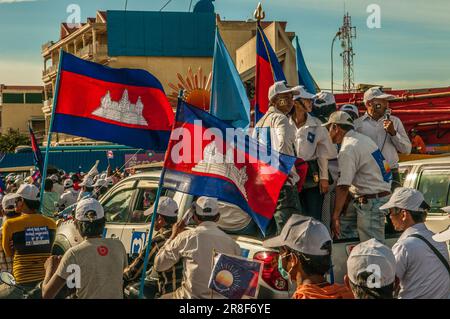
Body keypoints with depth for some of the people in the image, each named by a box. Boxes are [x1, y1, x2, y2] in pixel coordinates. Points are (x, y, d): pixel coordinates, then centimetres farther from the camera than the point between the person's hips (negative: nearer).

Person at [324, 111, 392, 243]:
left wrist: (335, 217, -17)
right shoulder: (363, 138, 15)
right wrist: (345, 204, 16)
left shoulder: (347, 149, -14)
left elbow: (343, 187, -20)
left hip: (371, 201, -10)